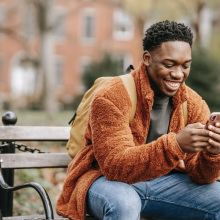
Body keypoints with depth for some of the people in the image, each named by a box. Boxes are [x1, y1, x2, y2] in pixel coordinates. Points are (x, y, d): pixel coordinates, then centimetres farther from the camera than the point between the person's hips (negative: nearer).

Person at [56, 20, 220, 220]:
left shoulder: (194, 104, -3)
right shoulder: (111, 97, -19)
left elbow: (200, 176, -6)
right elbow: (115, 167, -28)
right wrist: (176, 145, -41)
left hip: (164, 181, 5)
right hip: (107, 180, -5)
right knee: (123, 202, -38)